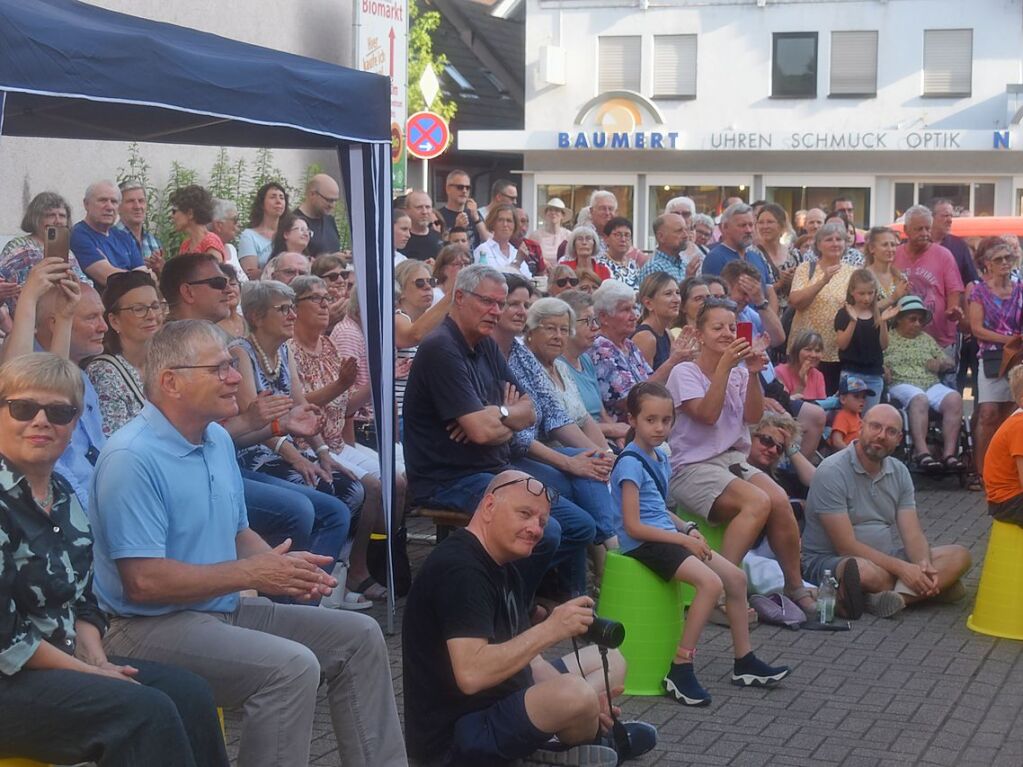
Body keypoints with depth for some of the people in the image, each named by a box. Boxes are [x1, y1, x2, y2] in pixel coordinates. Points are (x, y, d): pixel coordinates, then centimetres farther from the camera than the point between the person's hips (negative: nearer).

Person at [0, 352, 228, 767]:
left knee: (188, 691, -8)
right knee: (145, 710, -24)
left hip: (62, 660, 9)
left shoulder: (64, 498, 12)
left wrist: (98, 660, -3)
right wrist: (91, 672, -13)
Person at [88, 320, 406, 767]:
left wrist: (279, 564, -3)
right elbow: (144, 581, -24)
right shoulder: (132, 458, -19)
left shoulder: (218, 440, 10)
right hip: (154, 626, -9)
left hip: (227, 610, 10)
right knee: (292, 666, -29)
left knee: (359, 636, 5)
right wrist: (251, 573, -18)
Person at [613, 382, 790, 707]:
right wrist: (683, 539, -17)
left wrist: (688, 529, 5)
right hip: (642, 544, -9)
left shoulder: (659, 458, 13)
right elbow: (633, 526, -20)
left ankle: (744, 662, 14)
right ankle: (679, 671, -21)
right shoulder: (630, 463, -16)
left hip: (666, 536, 10)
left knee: (736, 577, 4)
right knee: (711, 582, -26)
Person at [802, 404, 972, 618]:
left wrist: (923, 565, -22)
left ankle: (898, 594, -32)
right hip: (829, 561, -8)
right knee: (870, 573, -42)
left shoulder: (899, 472, 8)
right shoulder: (832, 472, -14)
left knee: (958, 556, -12)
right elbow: (847, 546, -19)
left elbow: (912, 534, 1)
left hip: (884, 560, 8)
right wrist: (901, 568, -25)